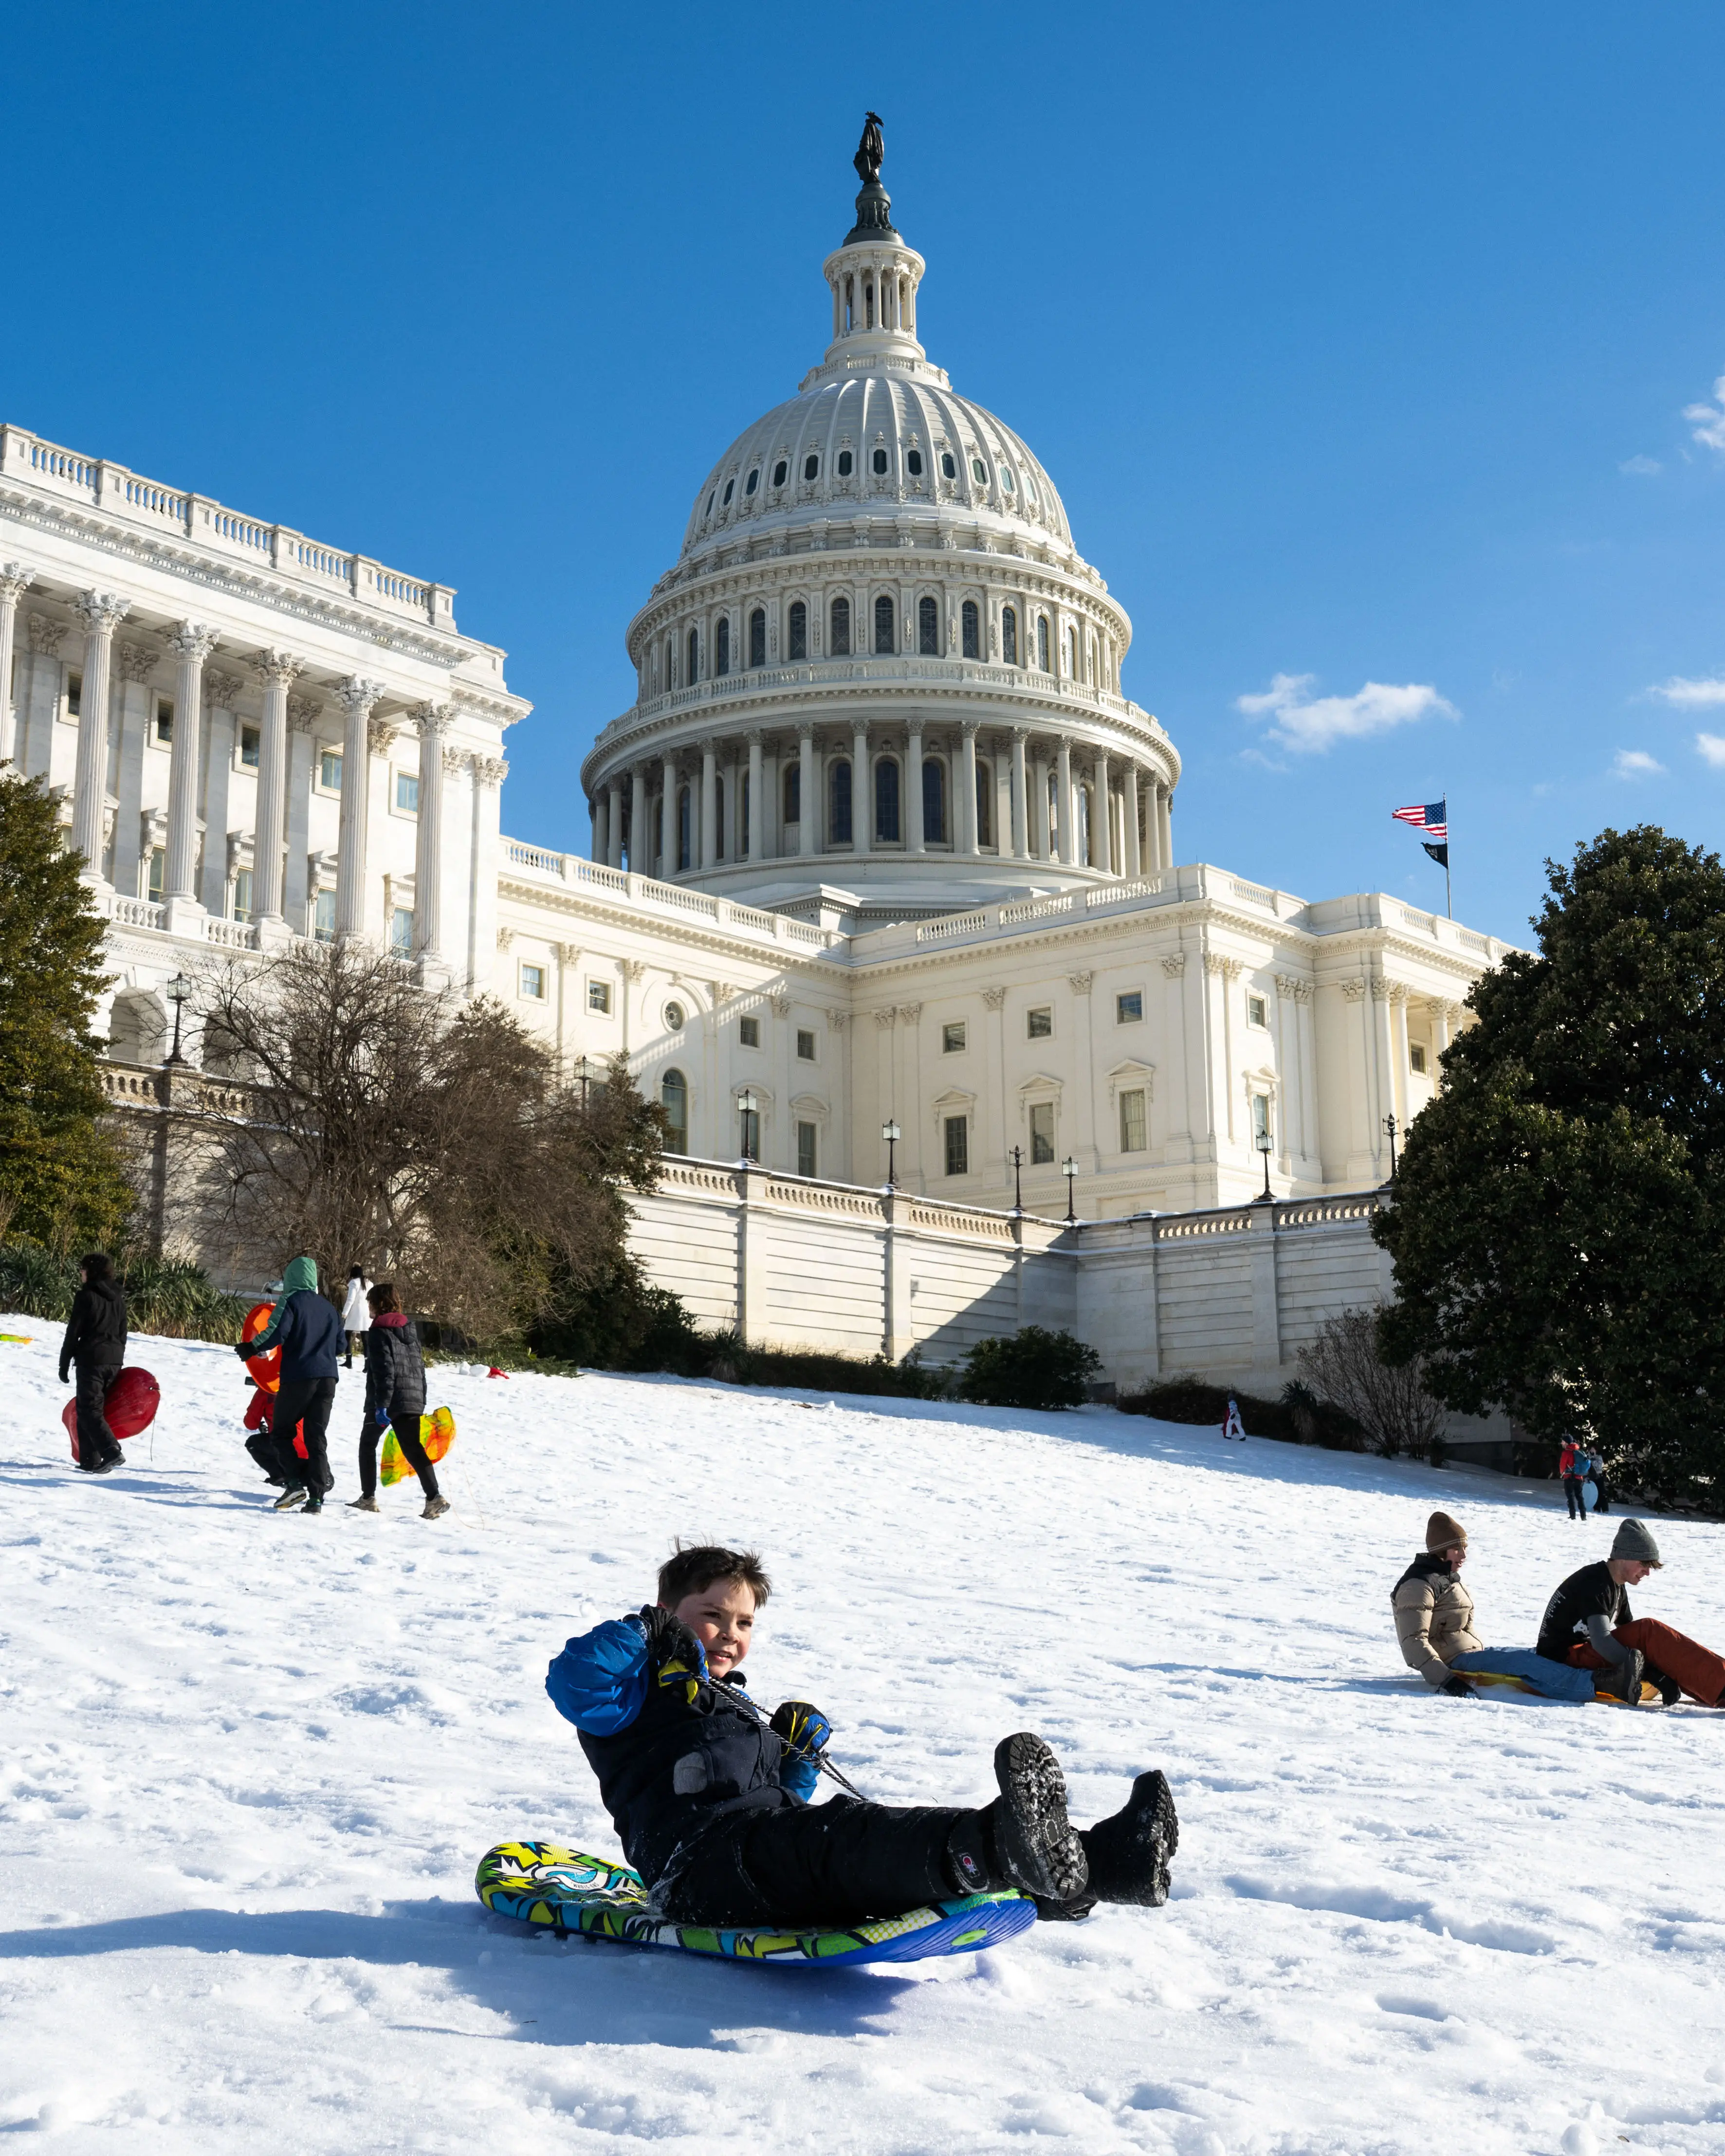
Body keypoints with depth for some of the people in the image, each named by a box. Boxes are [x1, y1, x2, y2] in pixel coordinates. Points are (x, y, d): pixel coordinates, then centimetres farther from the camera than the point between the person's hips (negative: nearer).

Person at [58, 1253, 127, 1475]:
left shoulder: (86, 1296, -8)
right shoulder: (119, 1298, 13)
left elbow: (73, 1333, -8)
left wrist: (64, 1365, -2)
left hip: (91, 1359, -7)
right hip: (115, 1360, 7)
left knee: (89, 1410, -6)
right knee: (97, 1409, 12)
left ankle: (111, 1452, -23)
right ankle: (91, 1460, 10)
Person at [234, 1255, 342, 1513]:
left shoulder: (291, 1301, -4)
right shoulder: (328, 1307, 16)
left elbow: (277, 1333, -17)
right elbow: (340, 1344, 21)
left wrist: (251, 1349, -5)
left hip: (298, 1376, -5)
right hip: (328, 1377, 5)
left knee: (281, 1431, 9)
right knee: (317, 1437, 5)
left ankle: (295, 1482, -8)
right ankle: (316, 1497, -3)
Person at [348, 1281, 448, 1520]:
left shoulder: (379, 1331, -8)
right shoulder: (409, 1329, 15)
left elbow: (384, 1369, -17)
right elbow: (419, 1365, 17)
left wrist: (381, 1404, -20)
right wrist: (422, 1401, 20)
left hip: (387, 1400, -6)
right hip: (413, 1400, 6)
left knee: (368, 1444, 14)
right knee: (413, 1449, 2)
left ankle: (368, 1498, 14)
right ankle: (434, 1498, -14)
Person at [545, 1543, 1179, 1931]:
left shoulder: (740, 1708, 39)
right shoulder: (642, 1689, 15)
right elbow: (571, 1679, -7)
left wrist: (799, 1757, 19)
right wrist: (645, 1632, -4)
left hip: (768, 1841, 8)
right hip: (701, 1853, -8)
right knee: (839, 1834, -37)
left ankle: (1105, 1862, -35)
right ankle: (994, 1846, -68)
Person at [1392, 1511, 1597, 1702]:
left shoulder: (1448, 1578, 17)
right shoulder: (1418, 1586, -16)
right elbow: (1414, 1642, -23)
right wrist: (1445, 1679, -30)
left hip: (1472, 1652, 11)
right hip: (1453, 1662, -11)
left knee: (1534, 1655, 1)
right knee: (1524, 1661, -23)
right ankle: (1592, 1684, -32)